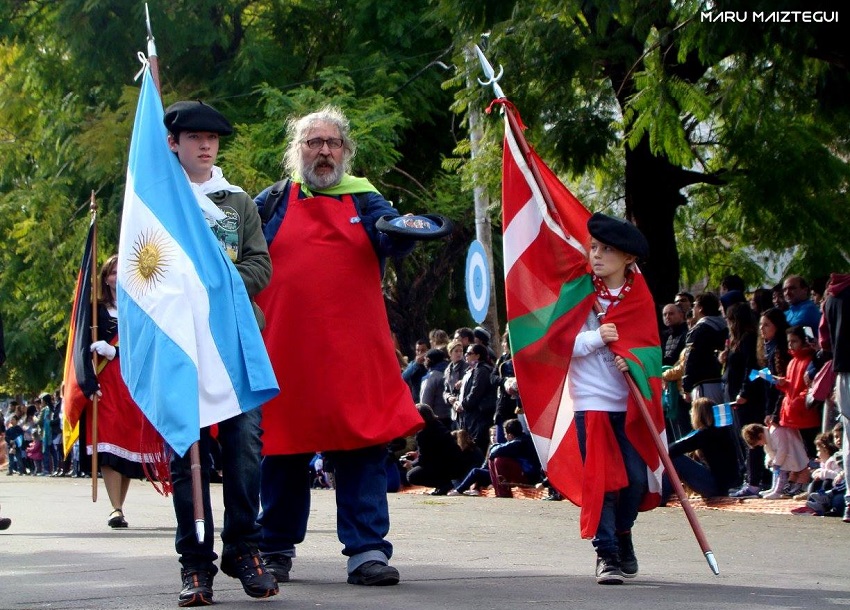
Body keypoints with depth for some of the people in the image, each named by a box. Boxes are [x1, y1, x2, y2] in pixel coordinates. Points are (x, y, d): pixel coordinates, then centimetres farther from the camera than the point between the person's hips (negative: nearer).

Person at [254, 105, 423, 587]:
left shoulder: (365, 201, 11)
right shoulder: (274, 202, 11)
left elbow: (392, 238, -7)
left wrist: (407, 232, -29)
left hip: (355, 353, 0)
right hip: (286, 351, 0)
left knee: (363, 448, -5)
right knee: (283, 449, 7)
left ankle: (367, 549, -4)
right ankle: (277, 548, 18)